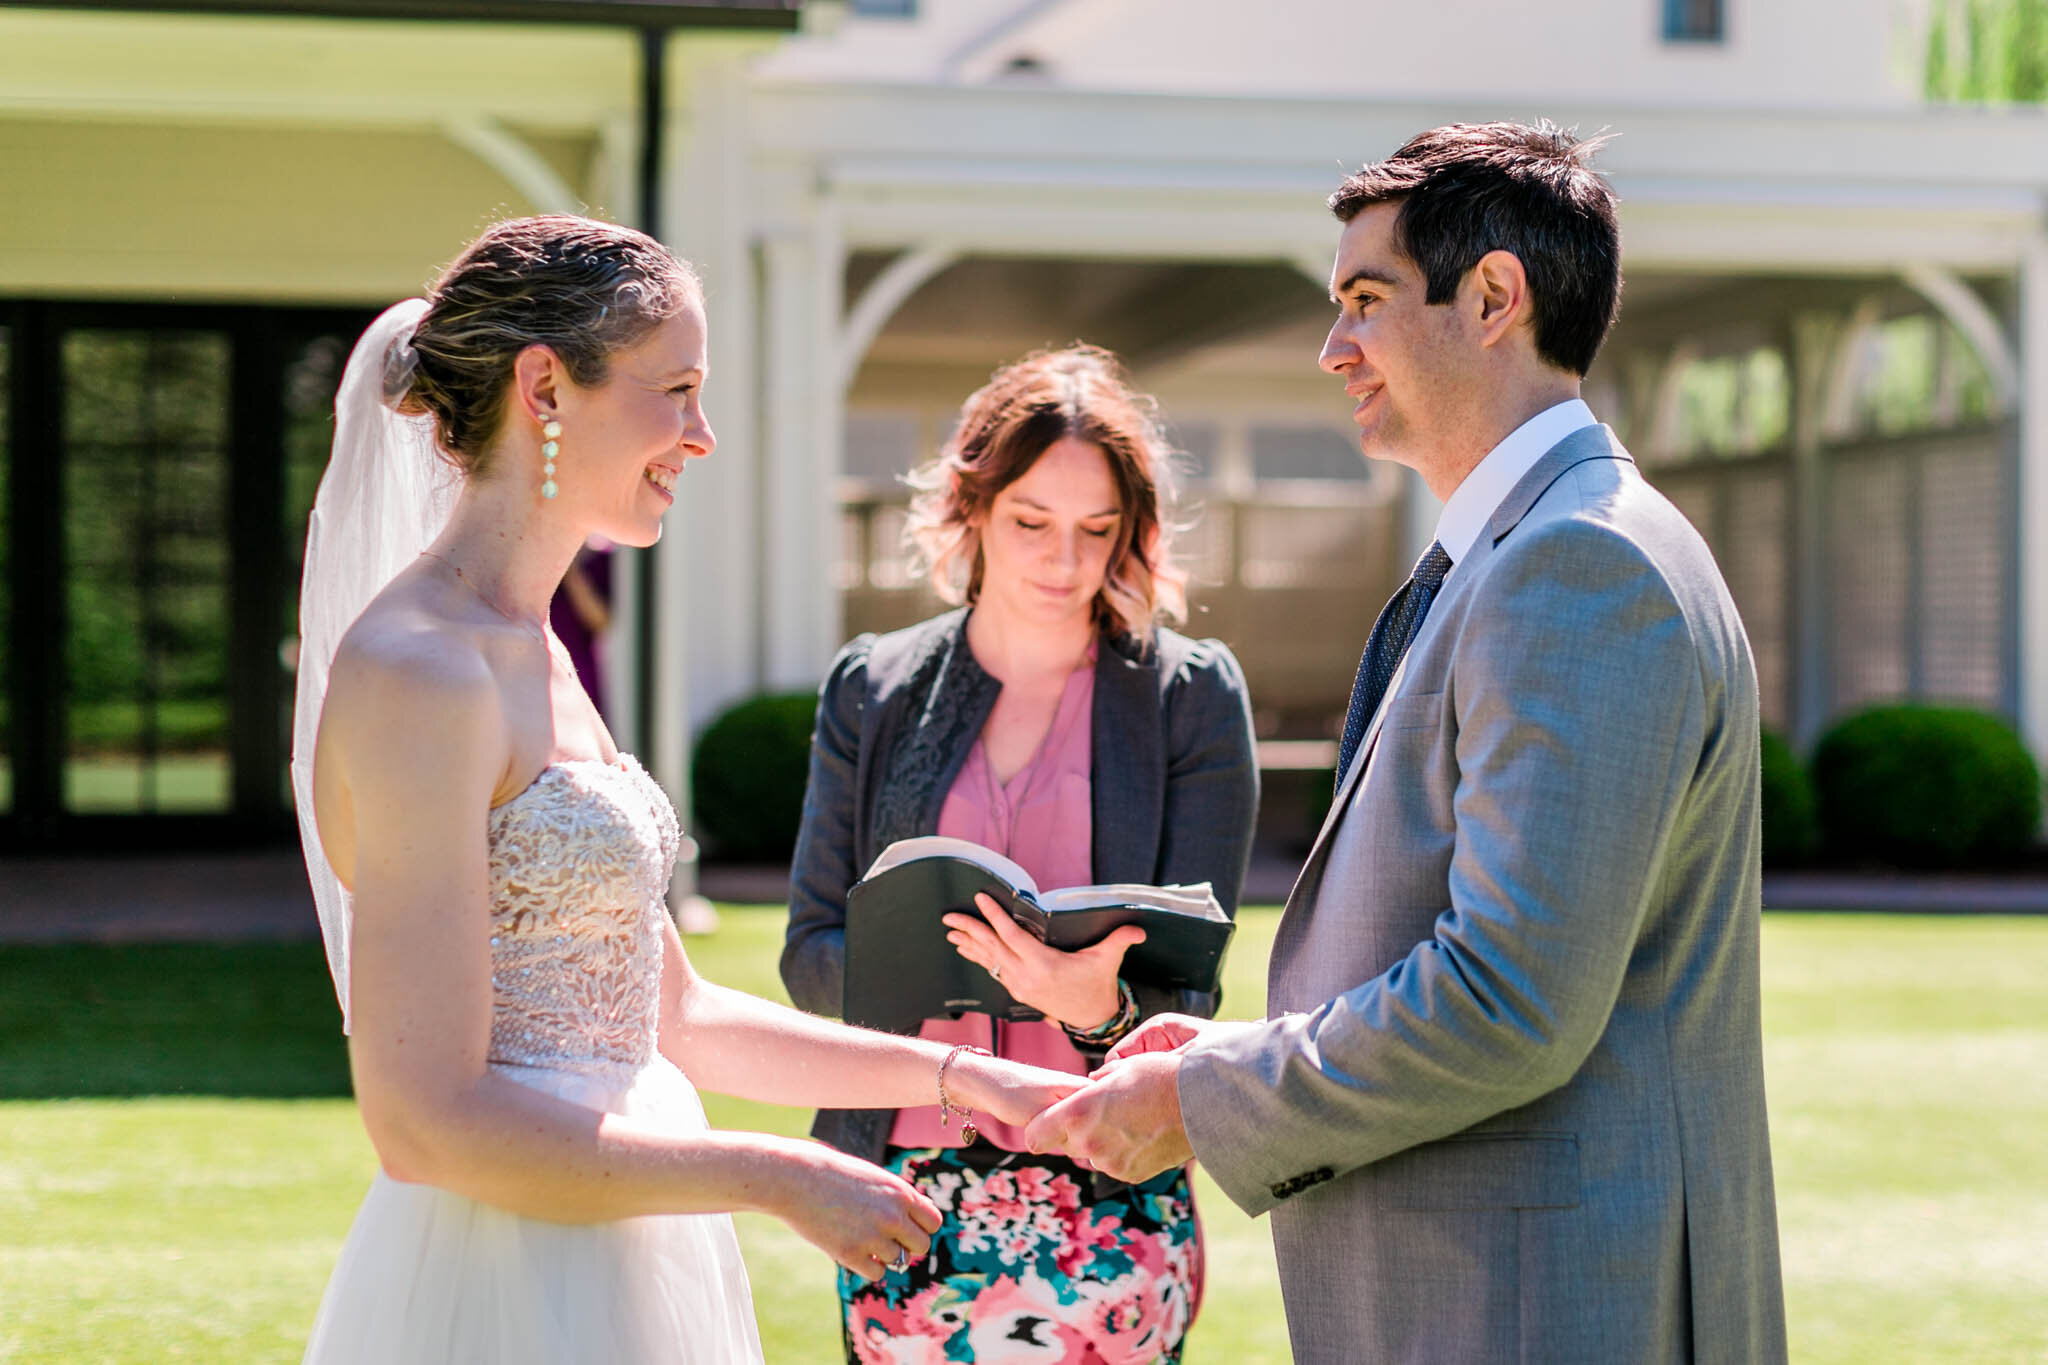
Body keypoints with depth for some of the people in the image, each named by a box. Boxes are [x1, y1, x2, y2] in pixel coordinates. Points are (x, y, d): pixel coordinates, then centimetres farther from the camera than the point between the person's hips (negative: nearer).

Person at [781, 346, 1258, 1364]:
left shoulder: (1192, 695, 3)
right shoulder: (873, 691, 8)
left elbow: (1186, 982, -1)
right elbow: (812, 951, 5)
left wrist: (1098, 1004, -23)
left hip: (1107, 1209, -2)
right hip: (904, 1197, 2)